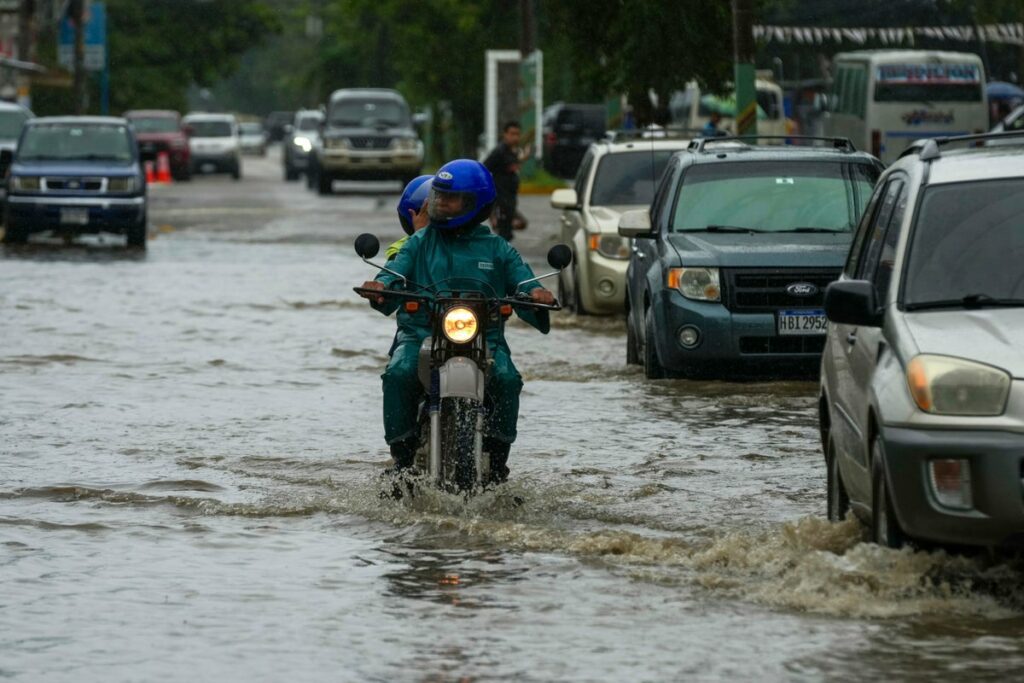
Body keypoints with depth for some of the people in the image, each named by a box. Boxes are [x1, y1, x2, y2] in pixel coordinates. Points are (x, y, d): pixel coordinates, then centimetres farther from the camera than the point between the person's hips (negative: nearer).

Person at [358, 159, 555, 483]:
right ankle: (401, 454, -18)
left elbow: (521, 279, 6)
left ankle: (497, 456, -14)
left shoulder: (497, 249, 16)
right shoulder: (419, 243, 17)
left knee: (506, 378, -30)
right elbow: (396, 272, 1)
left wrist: (535, 293, -19)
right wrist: (381, 287, -23)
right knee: (399, 374, -31)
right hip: (422, 332, 0)